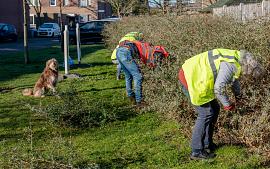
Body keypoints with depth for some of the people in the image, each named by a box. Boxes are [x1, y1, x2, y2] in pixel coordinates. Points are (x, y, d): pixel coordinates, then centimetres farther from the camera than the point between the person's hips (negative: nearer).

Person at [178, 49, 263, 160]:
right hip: (191, 79, -10)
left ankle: (207, 144, 25)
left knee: (214, 109, 15)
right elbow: (218, 88, -27)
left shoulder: (236, 58, 7)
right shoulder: (230, 66, -25)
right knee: (205, 114, -8)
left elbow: (234, 78, 27)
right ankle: (197, 152, 1)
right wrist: (227, 104, -10)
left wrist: (238, 95, 40)